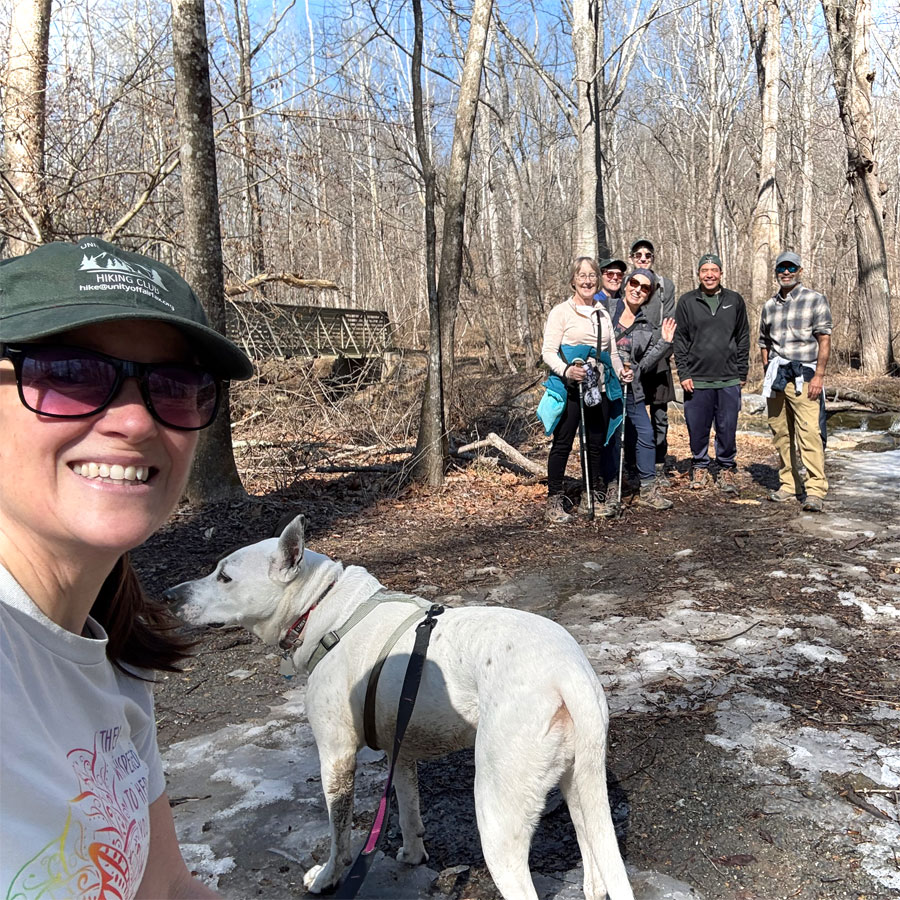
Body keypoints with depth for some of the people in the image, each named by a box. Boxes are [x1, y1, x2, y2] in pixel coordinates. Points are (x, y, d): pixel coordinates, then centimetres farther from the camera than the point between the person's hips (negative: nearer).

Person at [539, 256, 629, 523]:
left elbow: (612, 352, 22)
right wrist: (566, 370, -26)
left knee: (596, 443, 10)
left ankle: (591, 498, 22)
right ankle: (554, 502, 4)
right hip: (570, 389, -6)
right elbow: (548, 352, -8)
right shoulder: (561, 312, -2)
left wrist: (620, 371, 3)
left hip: (599, 388, 6)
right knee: (562, 443, -3)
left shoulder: (603, 314, 17)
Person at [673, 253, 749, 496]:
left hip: (729, 380, 1)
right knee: (697, 428, 6)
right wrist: (683, 373, -3)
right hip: (696, 379, 0)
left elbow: (743, 338, 10)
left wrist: (742, 373, 6)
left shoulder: (735, 300, 8)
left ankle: (727, 469, 18)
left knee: (727, 428, 3)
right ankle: (700, 467, 23)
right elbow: (680, 340, 4)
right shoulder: (687, 301, 4)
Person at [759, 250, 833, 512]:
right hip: (775, 378, 5)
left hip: (803, 377, -5)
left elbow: (824, 340, -3)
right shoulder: (769, 306, 14)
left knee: (809, 433, -13)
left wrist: (819, 376, -11)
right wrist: (768, 374, 11)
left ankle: (816, 490, -12)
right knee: (780, 434, 6)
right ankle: (789, 485, 15)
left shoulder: (815, 299, 2)